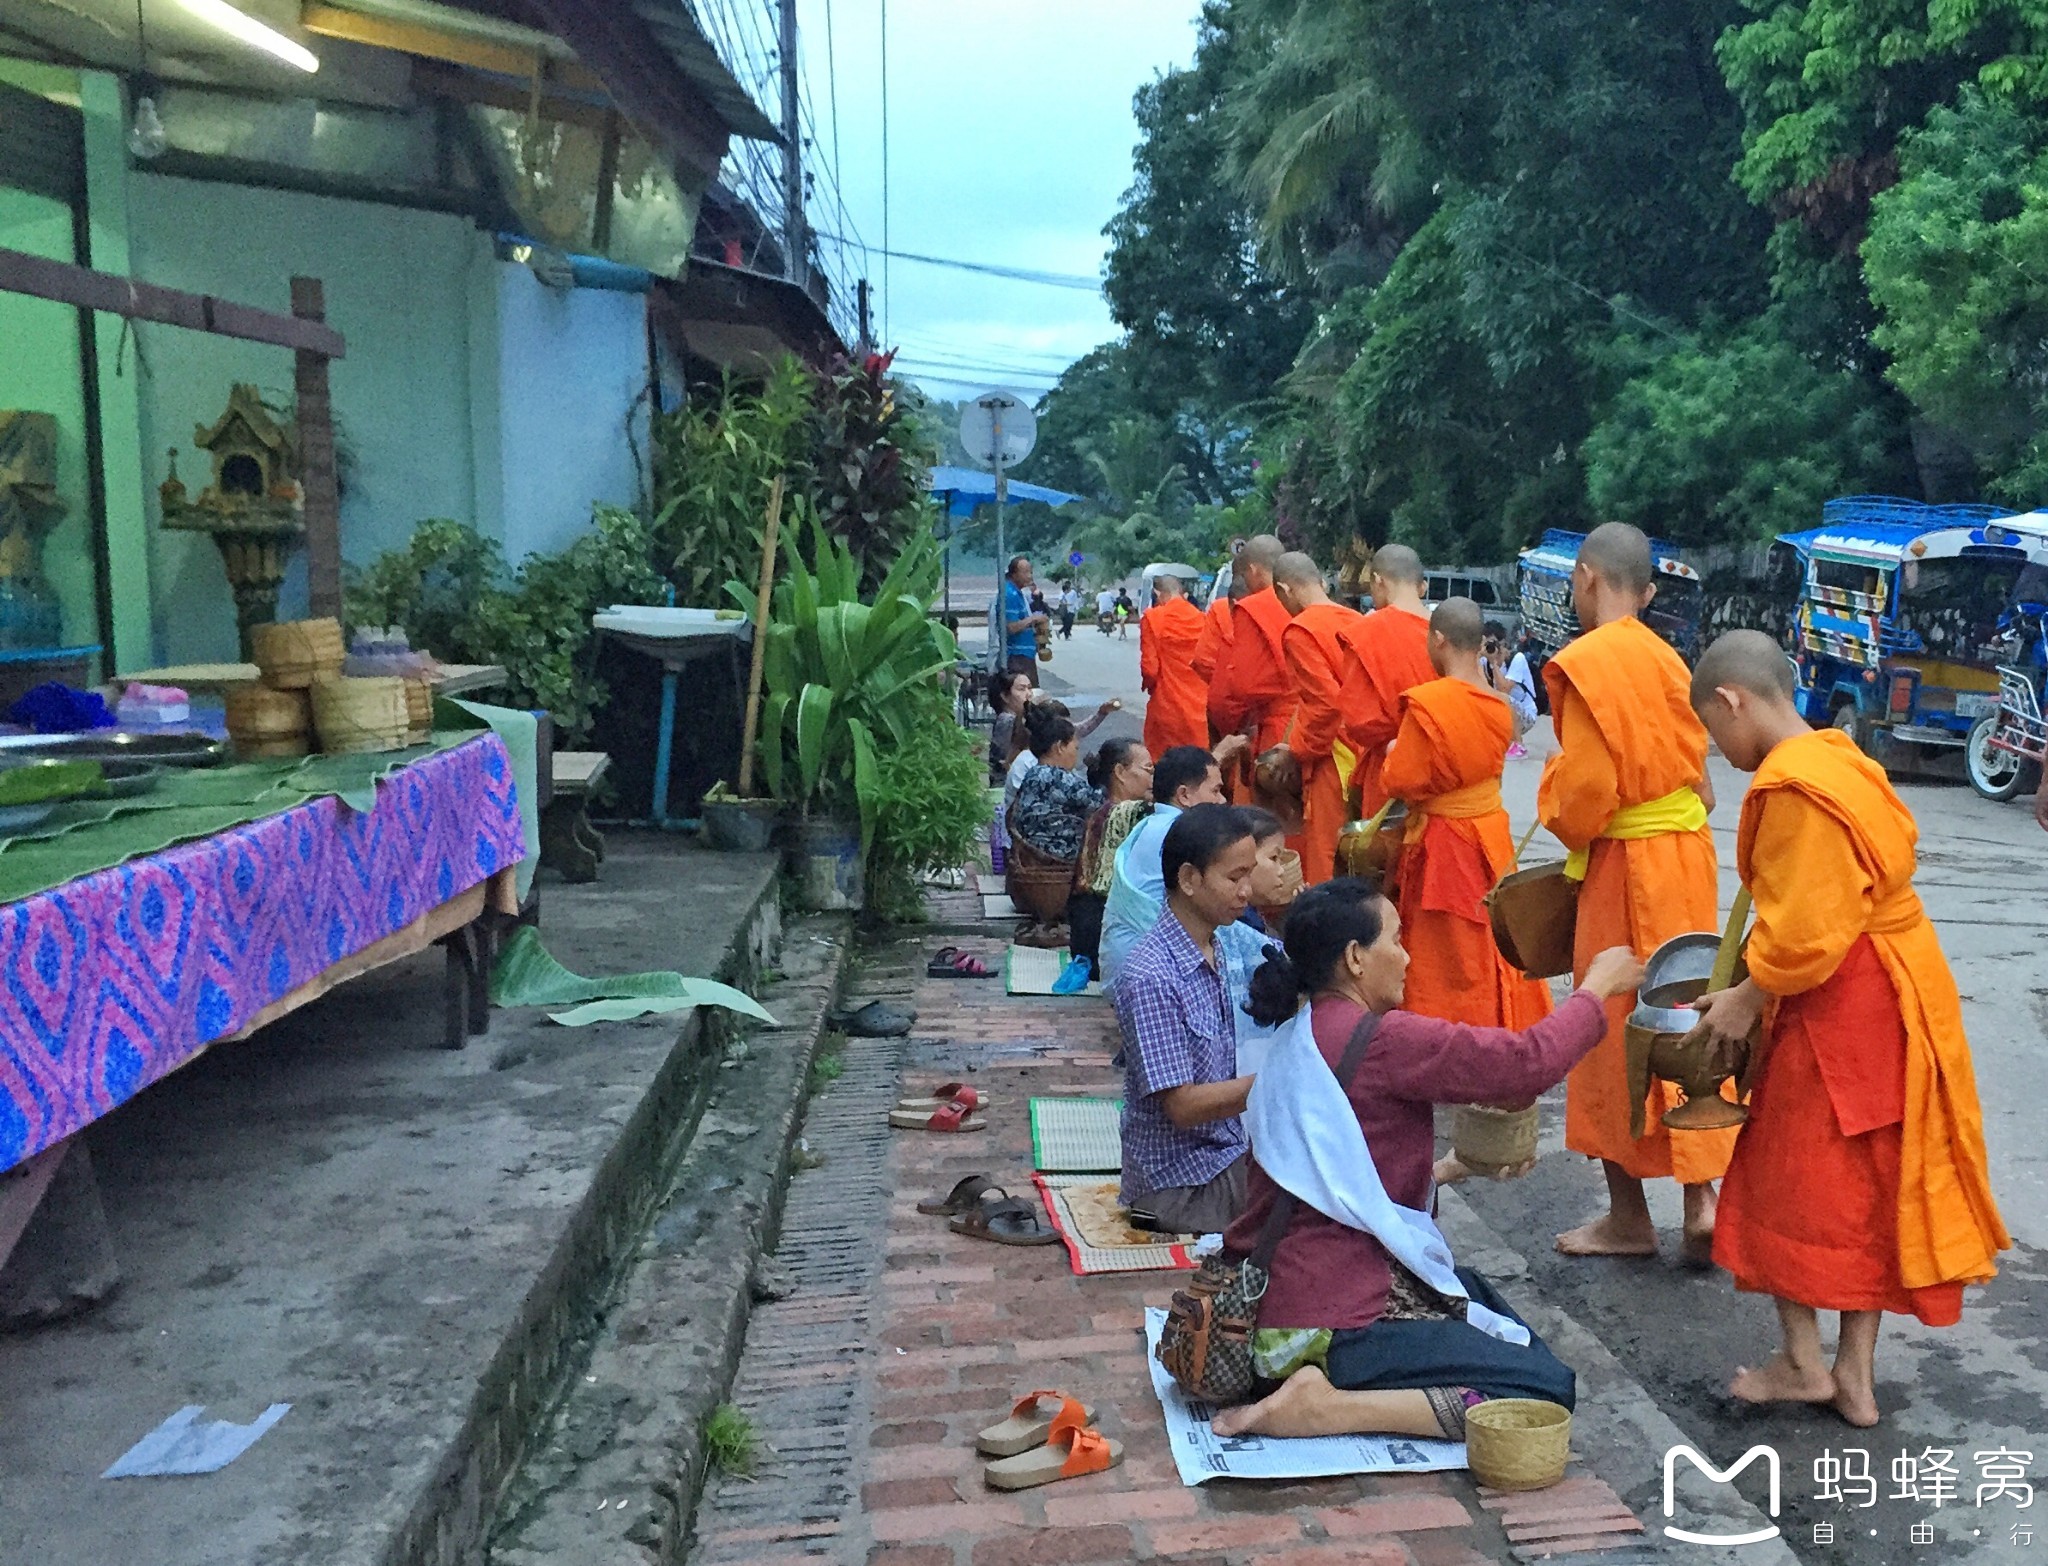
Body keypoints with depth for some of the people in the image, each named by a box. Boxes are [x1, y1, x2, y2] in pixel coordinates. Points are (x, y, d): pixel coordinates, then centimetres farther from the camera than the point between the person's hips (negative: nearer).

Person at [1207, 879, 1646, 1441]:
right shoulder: (1380, 1039, -17)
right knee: (1547, 1390, -3)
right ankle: (1323, 1406, -12)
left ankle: (1322, 1388, 7)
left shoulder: (1300, 1040, 11)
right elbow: (1529, 1062, -16)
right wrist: (1597, 986, 0)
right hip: (1330, 1324, -10)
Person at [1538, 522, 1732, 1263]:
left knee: (1616, 1034, 5)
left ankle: (1630, 1215, 16)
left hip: (1626, 866, -7)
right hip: (1684, 851, 7)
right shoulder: (1663, 658, 8)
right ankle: (1701, 1197, 15)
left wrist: (1565, 828, 2)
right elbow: (1689, 763, 9)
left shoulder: (1587, 661, -15)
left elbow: (1585, 784, -19)